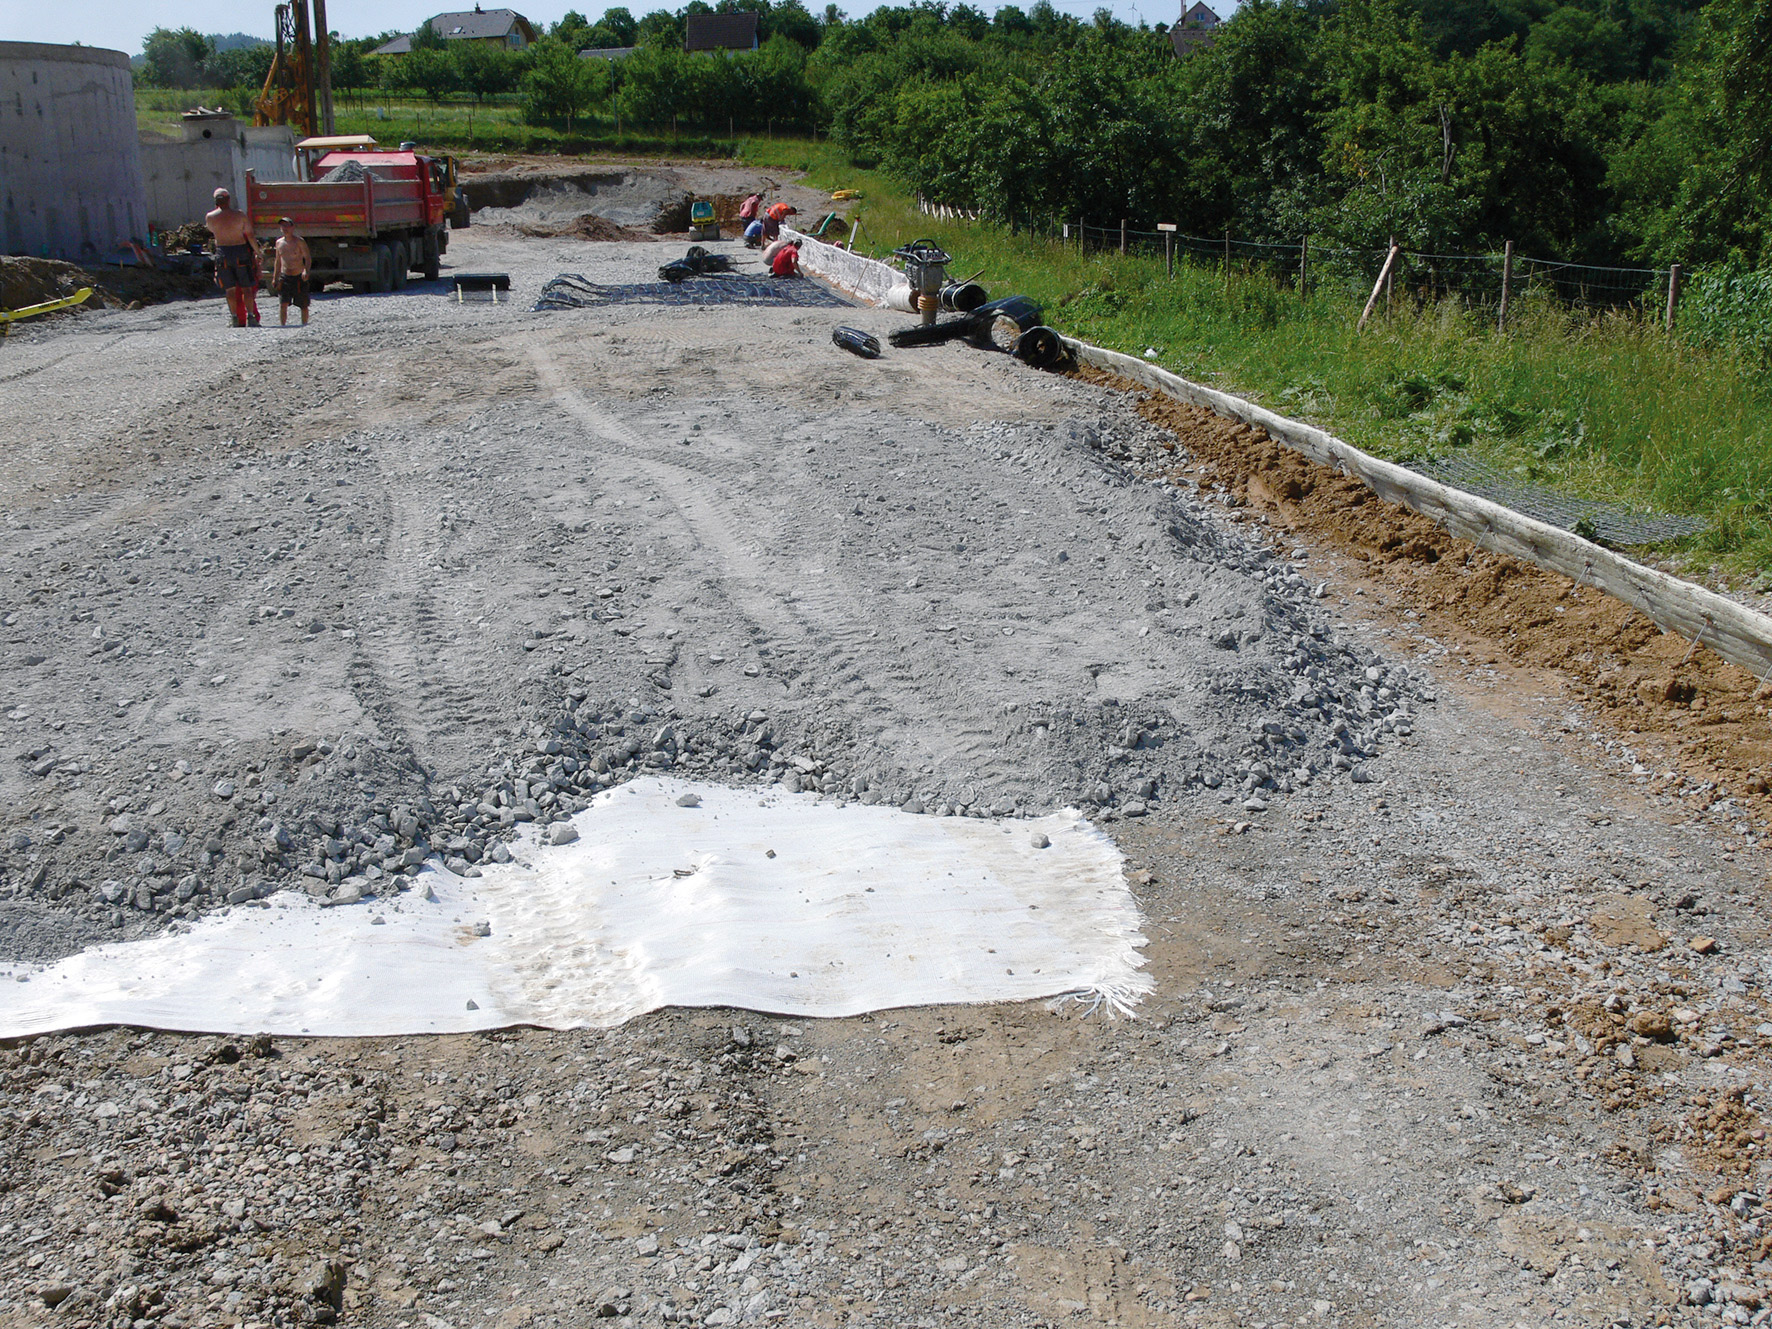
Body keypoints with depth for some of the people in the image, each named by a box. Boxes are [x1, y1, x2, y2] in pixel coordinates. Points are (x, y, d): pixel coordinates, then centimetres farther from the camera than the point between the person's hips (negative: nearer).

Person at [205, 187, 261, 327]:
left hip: (223, 253, 1)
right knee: (246, 288, 4)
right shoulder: (240, 214, -4)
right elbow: (250, 236, -3)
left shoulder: (210, 217, -1)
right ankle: (251, 317, -1)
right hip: (240, 250, -1)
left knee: (230, 289, 7)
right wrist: (258, 252, 8)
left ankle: (235, 318, 4)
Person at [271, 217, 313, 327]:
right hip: (284, 277, 3)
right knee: (282, 304, -12)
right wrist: (275, 278, 13)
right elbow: (278, 261, 17)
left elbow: (308, 258, -11)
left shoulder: (299, 241, -6)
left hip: (299, 278, -3)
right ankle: (282, 326, -11)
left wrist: (306, 271, -29)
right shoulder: (279, 242, 8)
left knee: (303, 306, 7)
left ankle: (304, 325, 24)